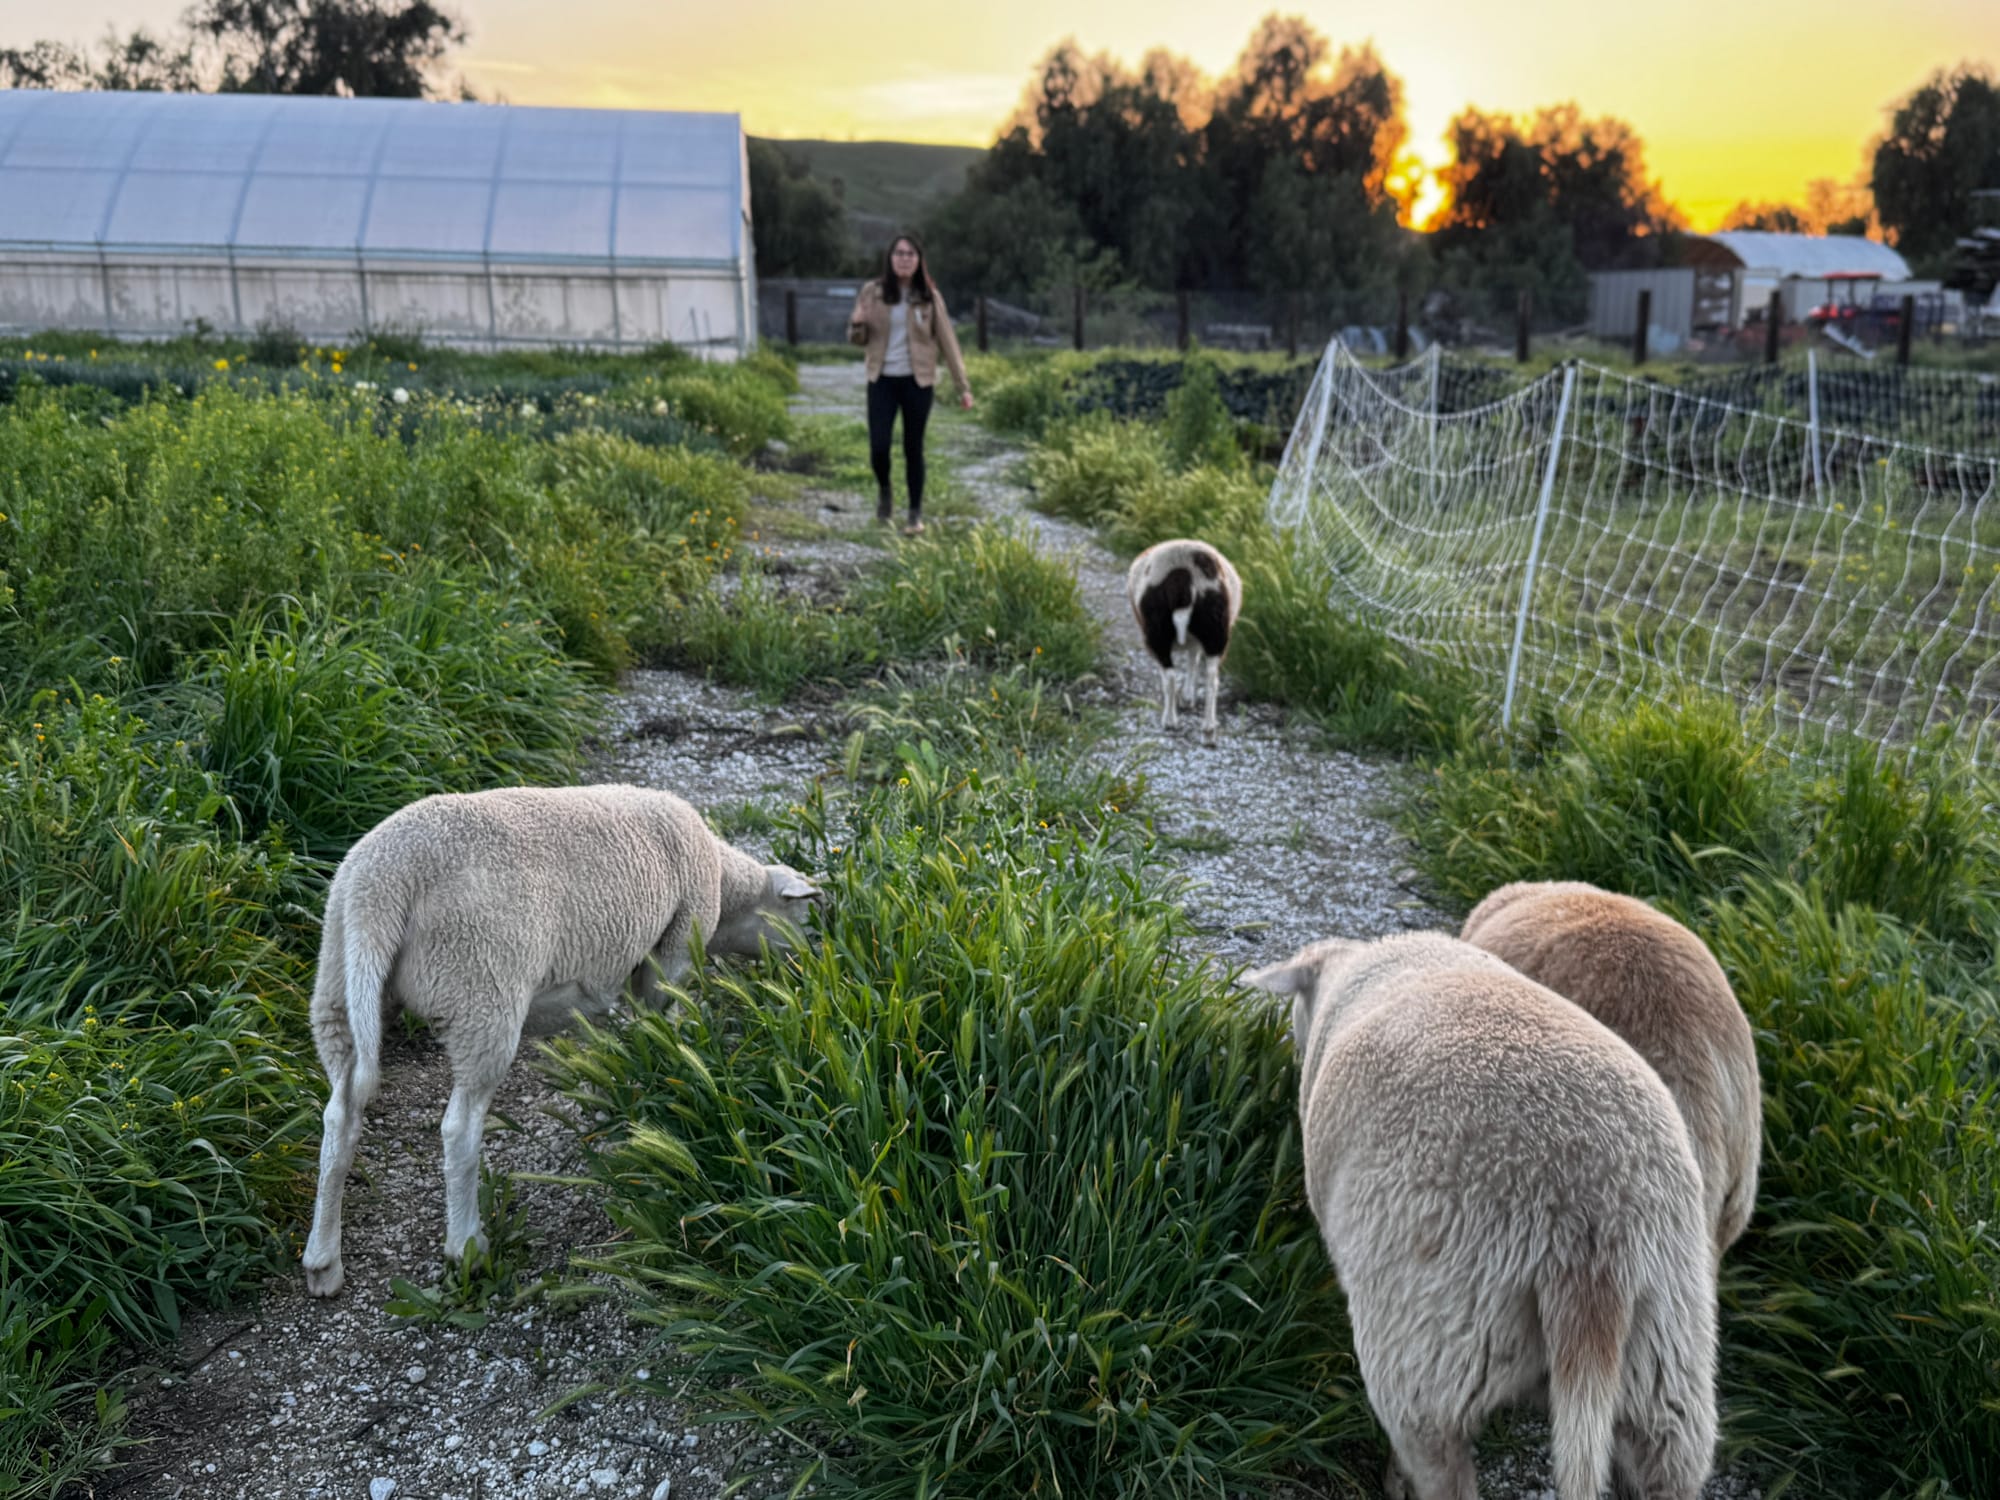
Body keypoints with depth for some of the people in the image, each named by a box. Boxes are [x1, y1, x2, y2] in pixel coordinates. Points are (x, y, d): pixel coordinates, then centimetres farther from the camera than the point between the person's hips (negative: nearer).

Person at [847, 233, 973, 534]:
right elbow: (859, 339, 9)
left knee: (914, 448, 3)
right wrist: (856, 325, -16)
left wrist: (963, 386, -2)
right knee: (878, 447, -7)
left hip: (918, 382, 0)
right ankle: (884, 490, 25)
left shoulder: (930, 297, 0)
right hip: (882, 381, 1)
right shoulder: (872, 293, 2)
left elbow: (947, 341, 1)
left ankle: (916, 514, 16)